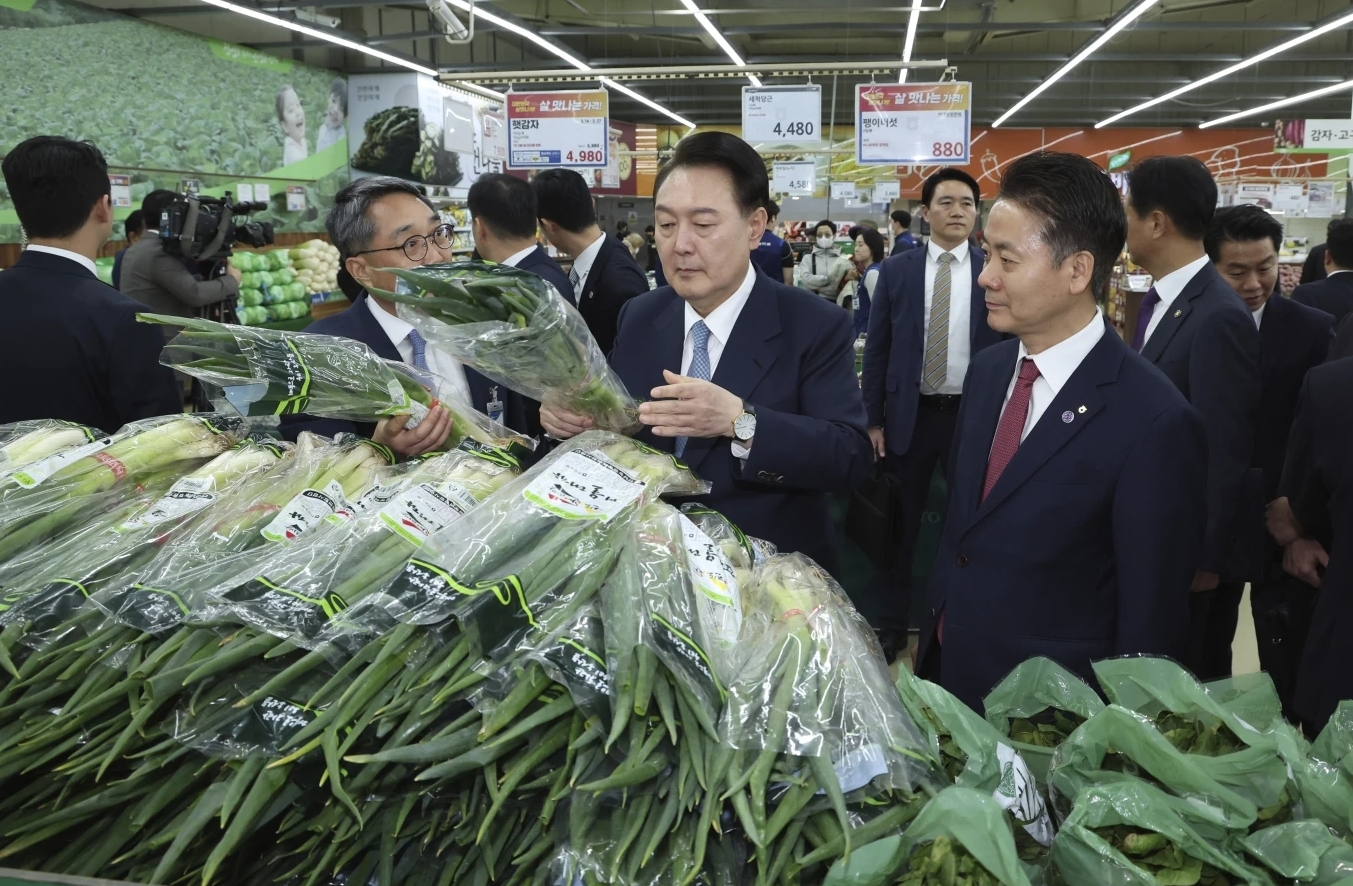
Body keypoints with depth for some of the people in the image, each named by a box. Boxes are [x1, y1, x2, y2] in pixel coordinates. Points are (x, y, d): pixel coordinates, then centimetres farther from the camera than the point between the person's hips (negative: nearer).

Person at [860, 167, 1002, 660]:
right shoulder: (895, 272, 1)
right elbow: (877, 349, 2)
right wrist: (873, 420, -2)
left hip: (974, 415, 0)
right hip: (909, 414, 1)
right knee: (901, 525, 10)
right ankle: (892, 624, 25)